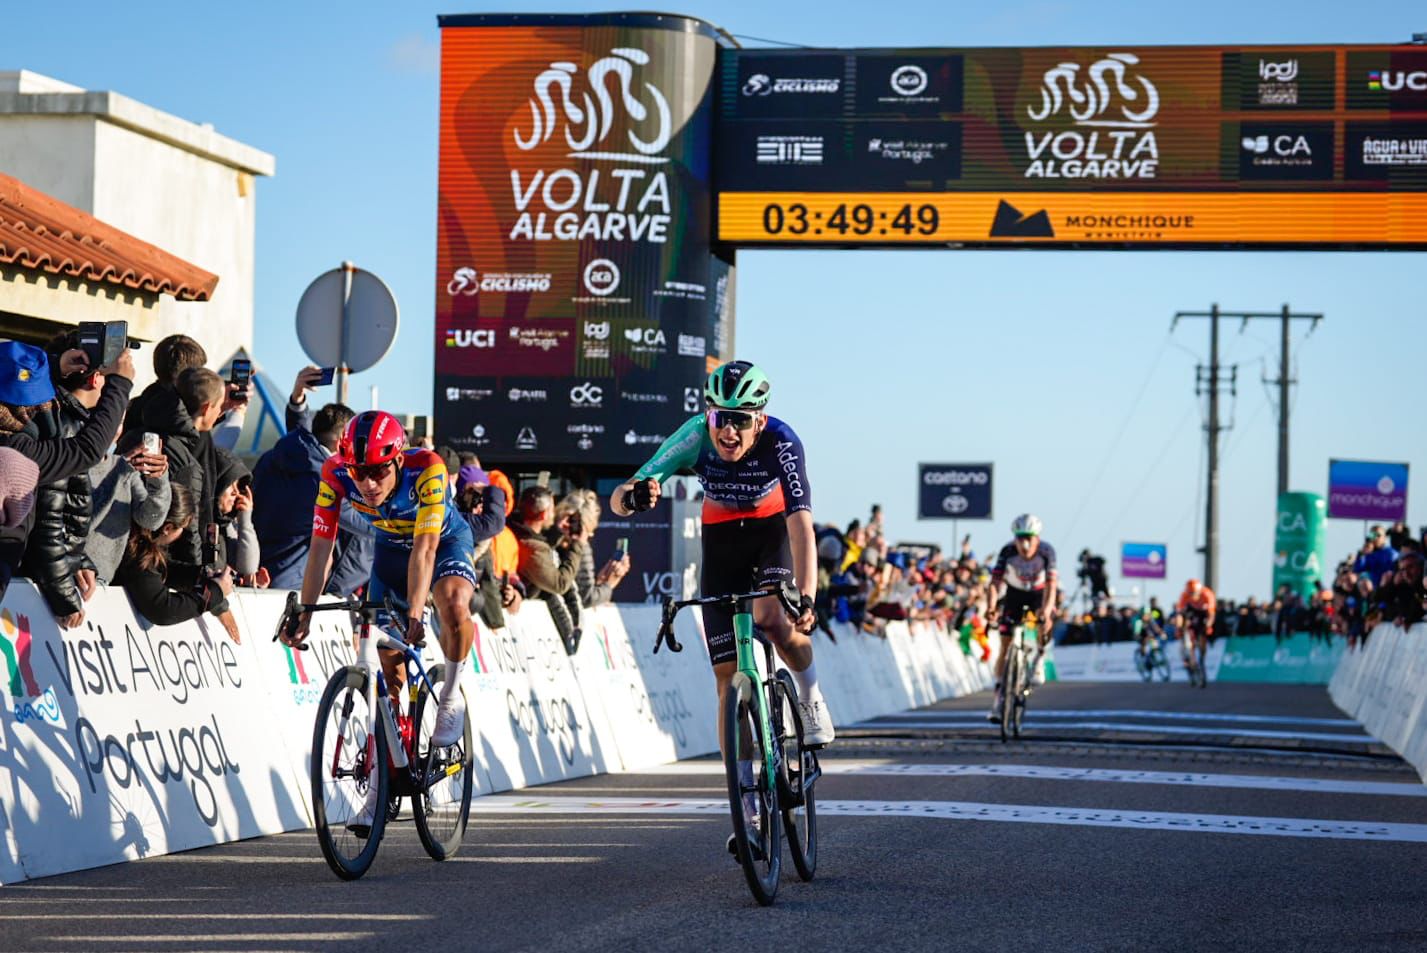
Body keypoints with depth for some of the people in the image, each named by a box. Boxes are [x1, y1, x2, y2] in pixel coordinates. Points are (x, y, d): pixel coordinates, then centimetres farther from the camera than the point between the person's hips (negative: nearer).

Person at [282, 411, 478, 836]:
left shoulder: (426, 468, -36)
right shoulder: (335, 474, -27)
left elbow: (425, 546, -40)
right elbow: (321, 547, -24)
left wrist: (415, 613, -49)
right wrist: (304, 614, -30)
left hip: (446, 542, -3)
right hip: (390, 550, 3)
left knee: (453, 604, -36)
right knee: (388, 663, 0)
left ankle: (451, 697, -10)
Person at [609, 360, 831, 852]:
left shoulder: (781, 442, -32)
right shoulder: (695, 437, -28)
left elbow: (801, 524, -40)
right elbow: (618, 500, -28)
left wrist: (806, 599, -53)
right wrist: (633, 495, -53)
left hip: (773, 531, -2)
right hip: (721, 539, 2)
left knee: (770, 616, -33)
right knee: (728, 676, -4)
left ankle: (810, 695, -1)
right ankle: (748, 808, 1)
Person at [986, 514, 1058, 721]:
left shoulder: (1046, 551, -29)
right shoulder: (1007, 552, -27)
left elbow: (1051, 583, -38)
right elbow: (995, 581, -32)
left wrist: (1047, 608, -54)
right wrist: (992, 606, -50)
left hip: (1038, 592, -1)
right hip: (1014, 593, 1)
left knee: (1045, 620, -33)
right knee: (1005, 645, -6)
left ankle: (1039, 658, -6)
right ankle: (999, 694, 0)